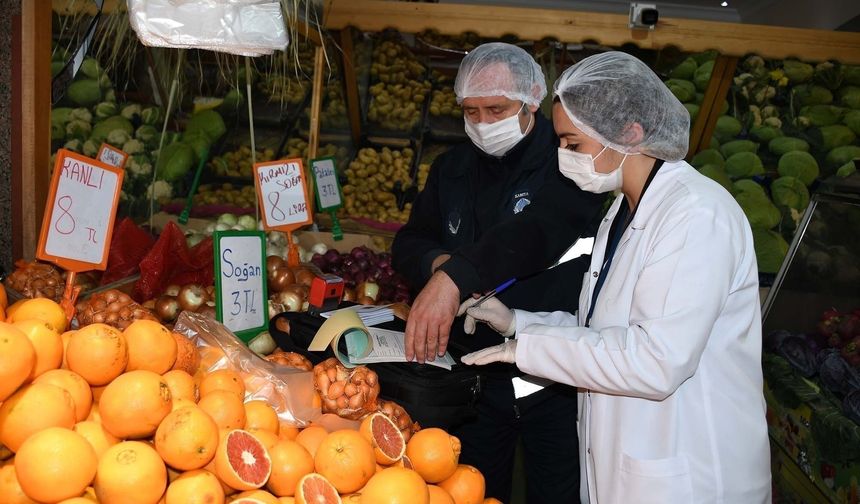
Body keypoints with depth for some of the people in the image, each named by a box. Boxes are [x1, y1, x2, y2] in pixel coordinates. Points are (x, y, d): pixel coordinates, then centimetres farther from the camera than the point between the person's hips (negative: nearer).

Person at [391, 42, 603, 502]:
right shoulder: (452, 168, 8)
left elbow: (537, 231, -30)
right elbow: (408, 244, 6)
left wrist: (455, 277, -42)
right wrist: (439, 262, -17)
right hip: (476, 378, 5)